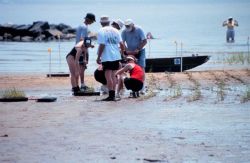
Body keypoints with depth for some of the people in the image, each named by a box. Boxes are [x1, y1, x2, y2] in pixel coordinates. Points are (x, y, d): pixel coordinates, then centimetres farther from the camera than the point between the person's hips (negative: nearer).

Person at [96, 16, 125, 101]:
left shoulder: (101, 31, -7)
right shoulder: (115, 31, 9)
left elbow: (102, 45, -13)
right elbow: (121, 44, 6)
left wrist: (98, 57, -6)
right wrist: (123, 50, 24)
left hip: (107, 57, -5)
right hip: (116, 56, 6)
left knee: (108, 76, -4)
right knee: (113, 76, 13)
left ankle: (111, 95, -7)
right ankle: (113, 95, 15)